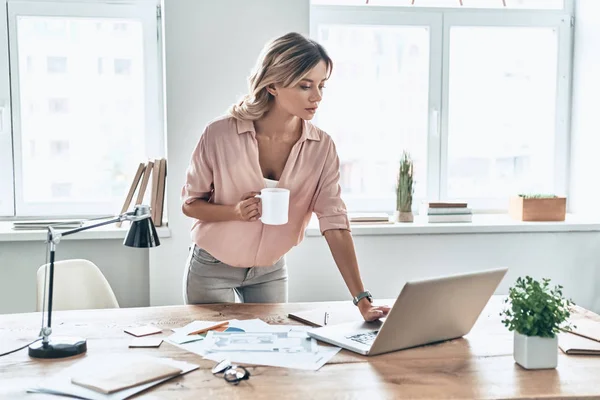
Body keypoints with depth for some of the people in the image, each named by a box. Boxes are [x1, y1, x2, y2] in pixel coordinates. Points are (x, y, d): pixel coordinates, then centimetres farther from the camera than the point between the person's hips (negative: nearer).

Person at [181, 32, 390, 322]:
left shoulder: (322, 148, -15)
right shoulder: (220, 134, -22)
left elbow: (335, 224, -18)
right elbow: (190, 204, -10)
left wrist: (362, 299, -26)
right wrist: (236, 212, -30)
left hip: (271, 272, 3)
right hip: (212, 268, -2)